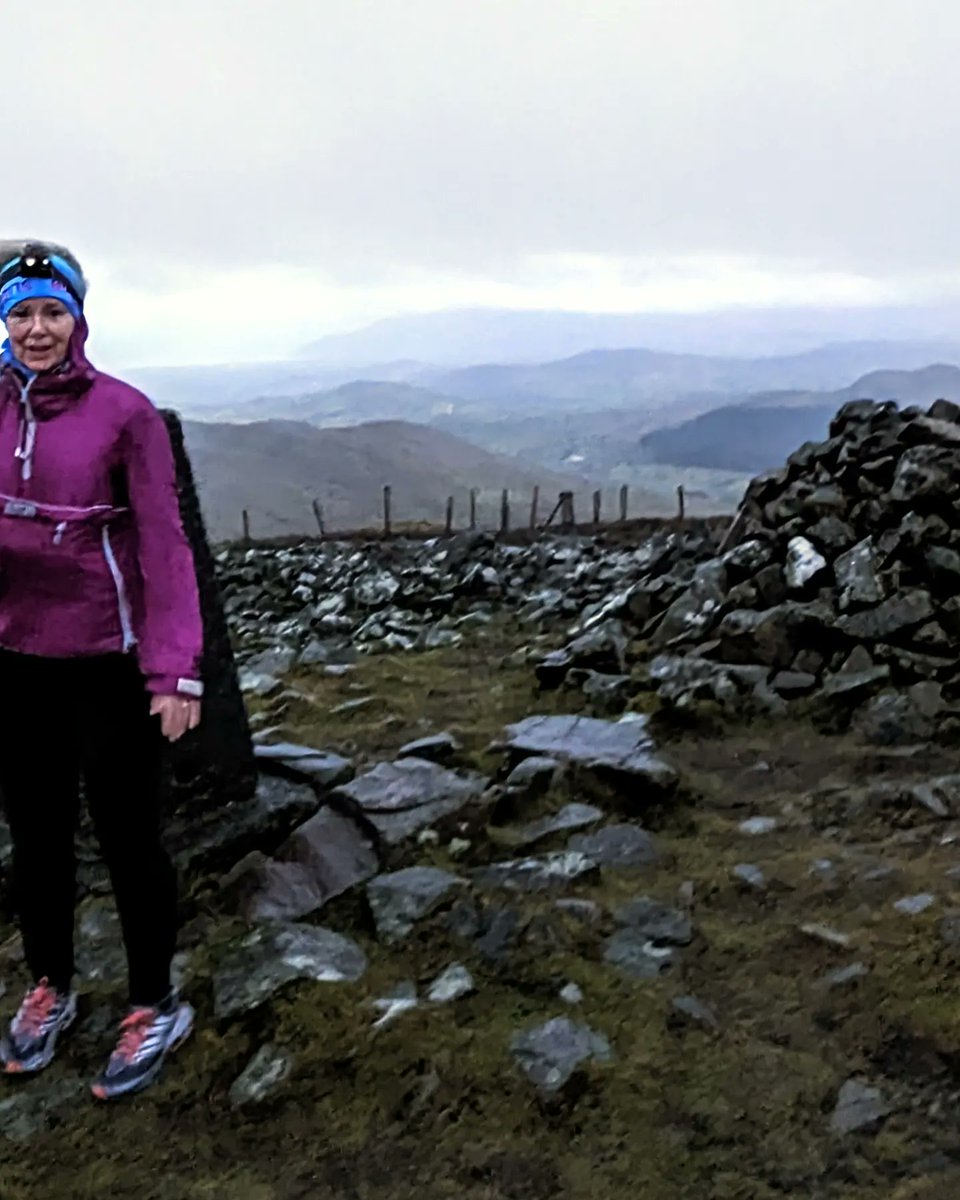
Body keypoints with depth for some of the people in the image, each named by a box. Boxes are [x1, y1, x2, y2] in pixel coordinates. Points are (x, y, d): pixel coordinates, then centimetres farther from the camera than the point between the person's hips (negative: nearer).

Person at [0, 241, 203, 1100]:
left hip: (109, 661, -4)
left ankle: (156, 1008, 27)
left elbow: (162, 540, -13)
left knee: (127, 836, 7)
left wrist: (174, 669, -19)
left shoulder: (124, 412, -9)